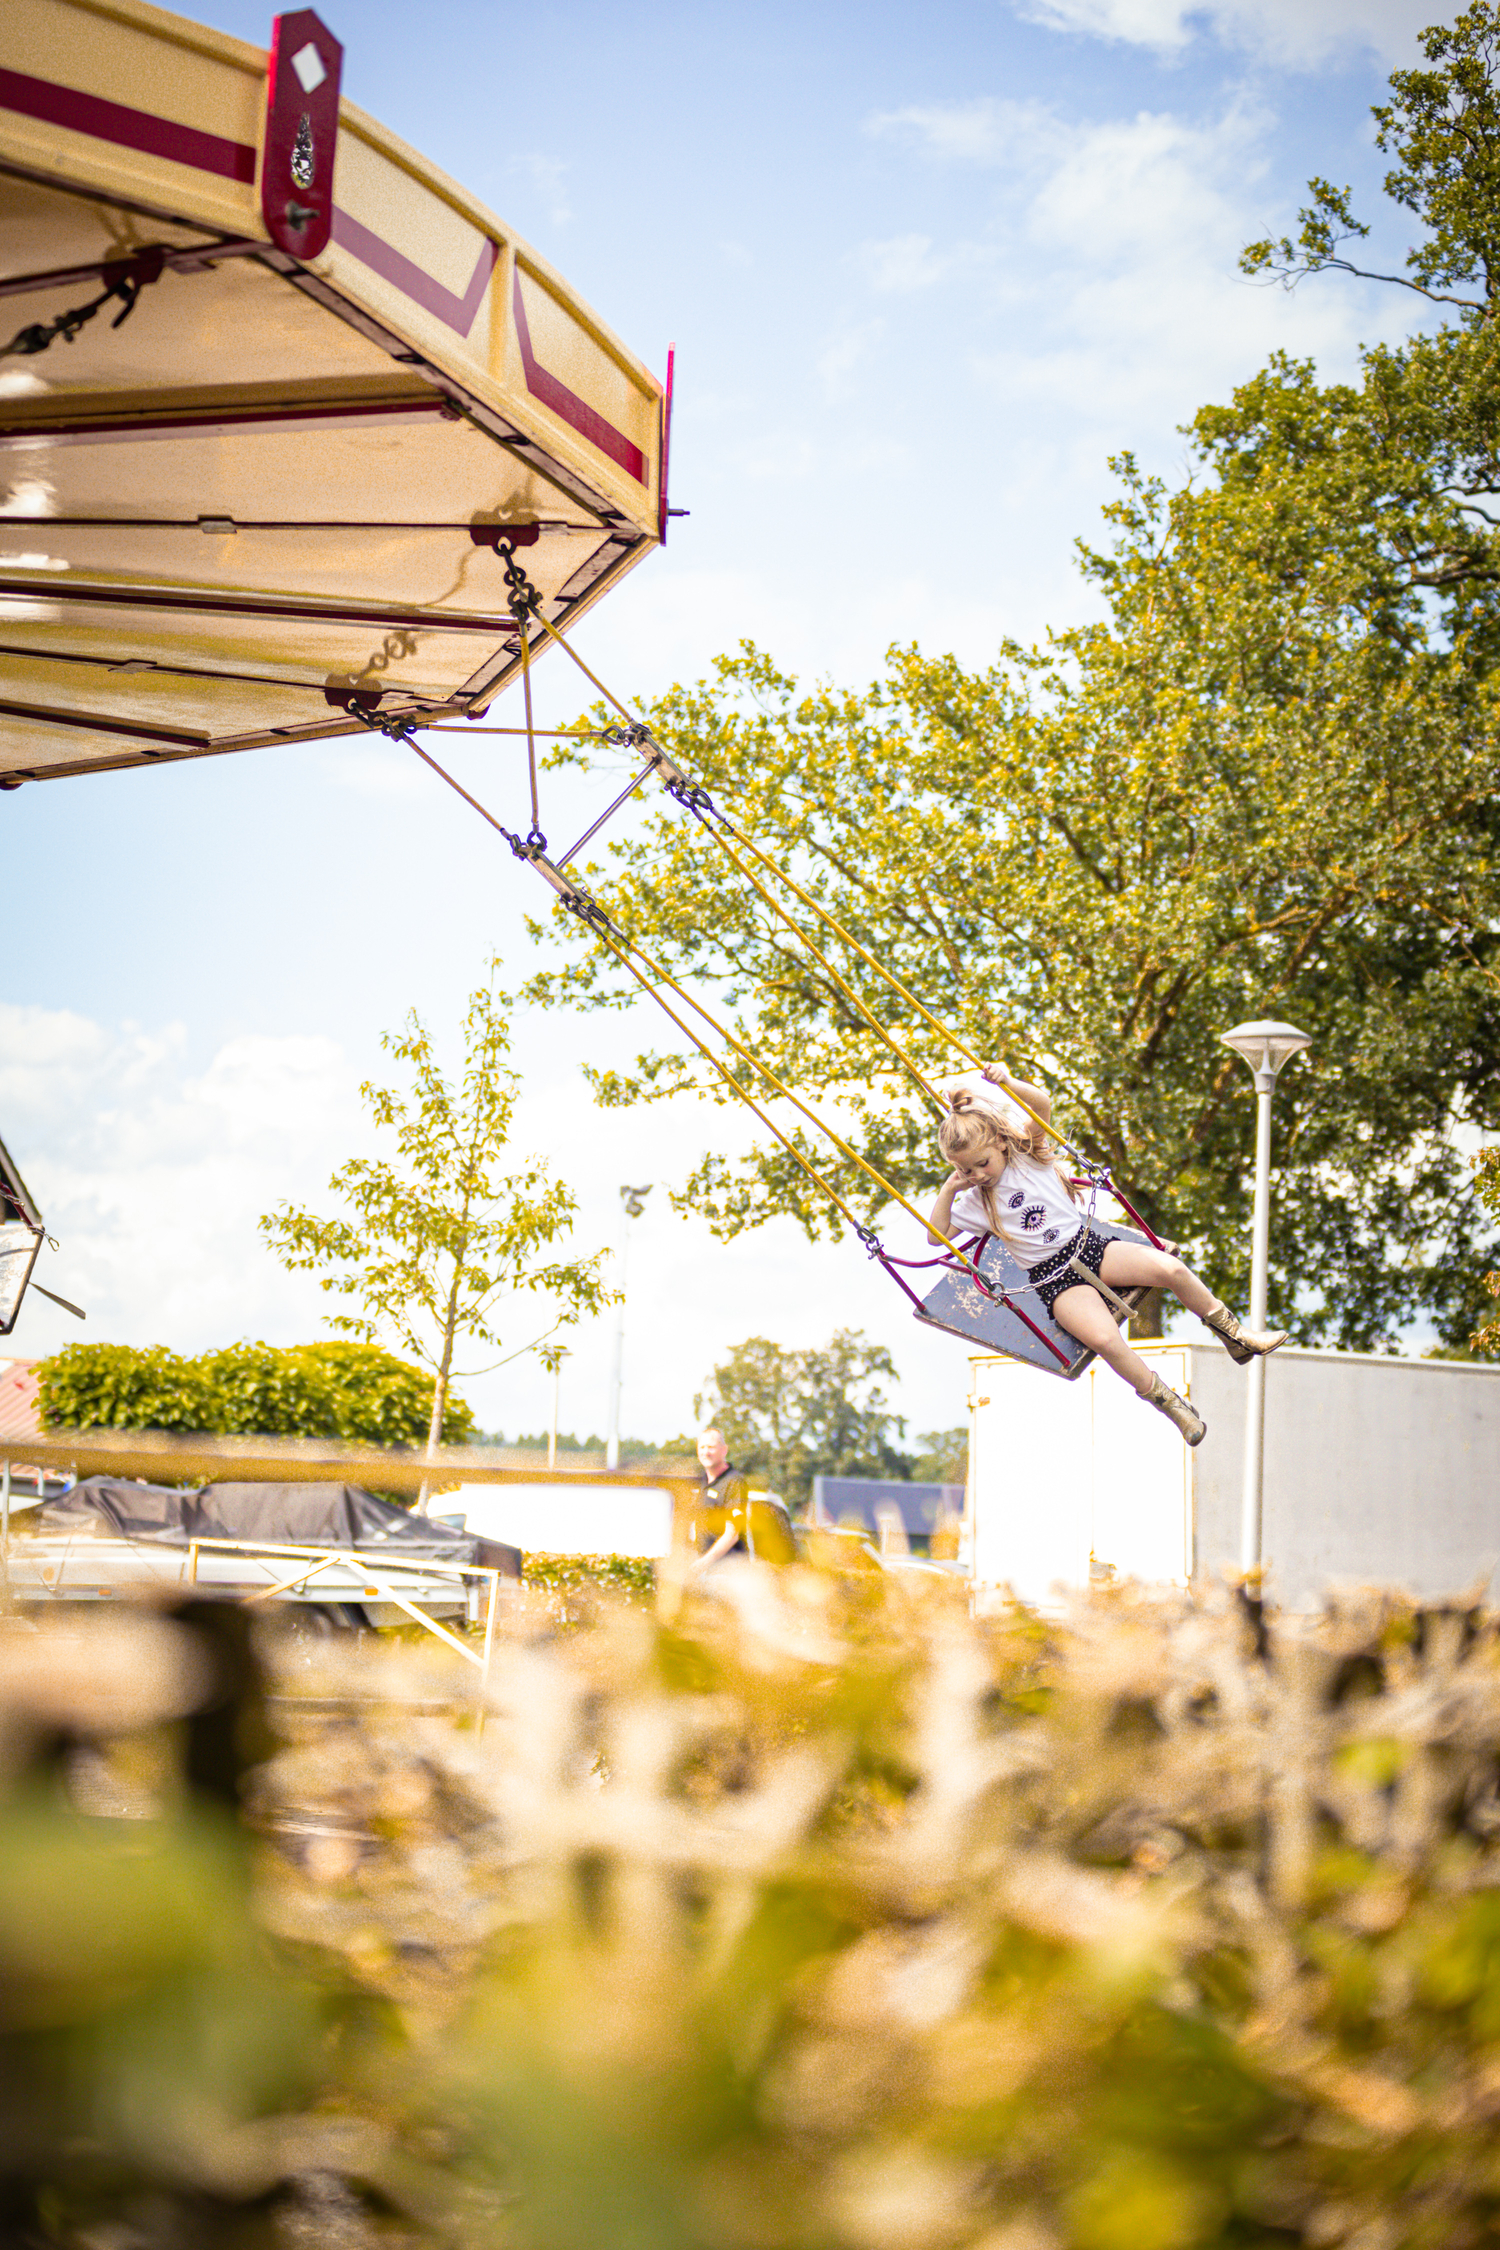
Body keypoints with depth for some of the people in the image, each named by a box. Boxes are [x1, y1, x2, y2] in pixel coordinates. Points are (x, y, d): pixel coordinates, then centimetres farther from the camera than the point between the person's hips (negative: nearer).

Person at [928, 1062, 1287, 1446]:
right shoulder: (976, 1201, 3)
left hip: (1087, 1245, 2)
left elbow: (1043, 1103, -12)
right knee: (1103, 1338, -32)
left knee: (1169, 1268, -23)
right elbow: (936, 1235, 1)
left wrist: (1007, 1082, -29)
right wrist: (948, 1190, -10)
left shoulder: (1024, 1152, 1)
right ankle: (1165, 1401, -11)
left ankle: (1233, 1334, 1)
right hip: (1054, 1279, -2)